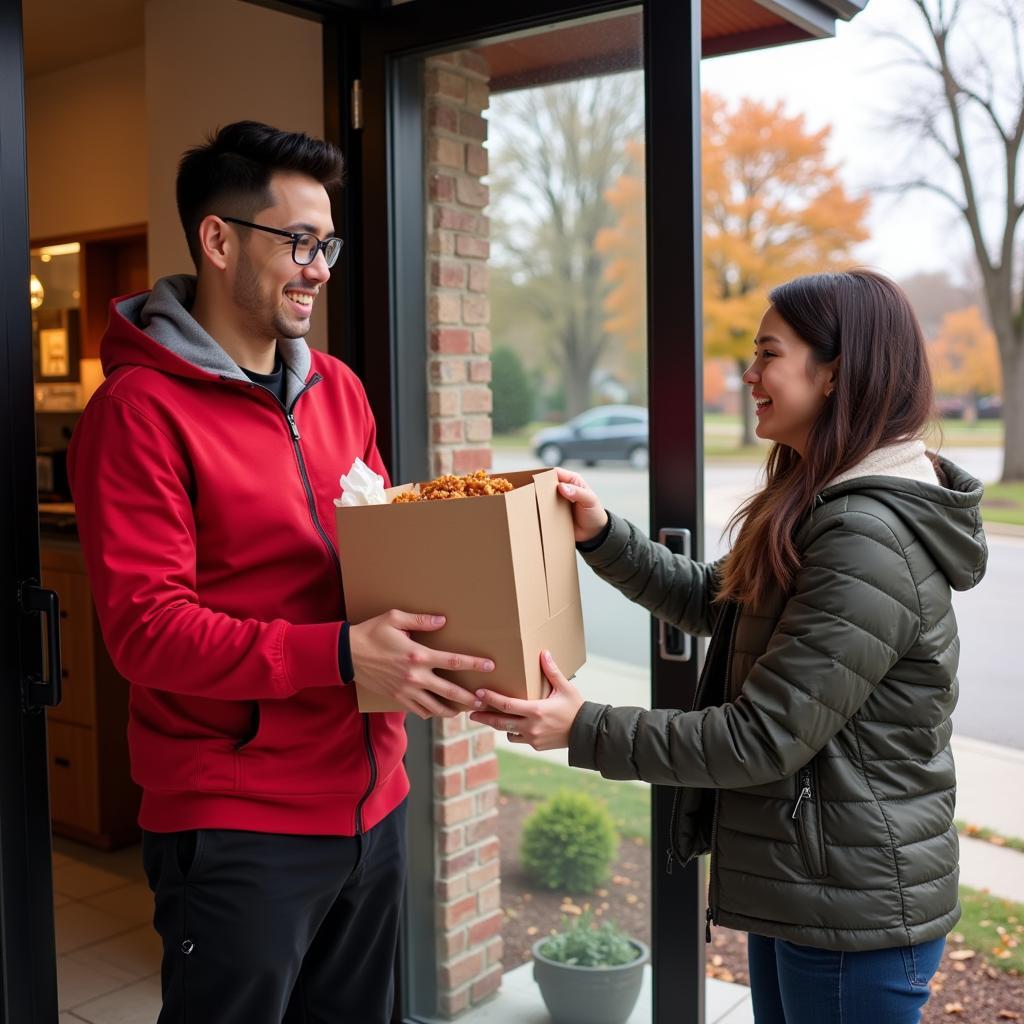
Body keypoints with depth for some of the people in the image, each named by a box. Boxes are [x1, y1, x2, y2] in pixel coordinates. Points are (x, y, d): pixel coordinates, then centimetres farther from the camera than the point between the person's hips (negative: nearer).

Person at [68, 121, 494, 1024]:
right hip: (236, 824, -6)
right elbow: (145, 627, -18)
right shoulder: (141, 409, -12)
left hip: (370, 799, 7)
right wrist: (339, 653, -27)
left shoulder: (337, 389, 8)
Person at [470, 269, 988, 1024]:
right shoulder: (827, 507, 7)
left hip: (853, 909, -9)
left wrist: (584, 731, -19)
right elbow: (712, 600, 13)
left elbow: (762, 739, -25)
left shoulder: (871, 539, -26)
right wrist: (602, 535, 0)